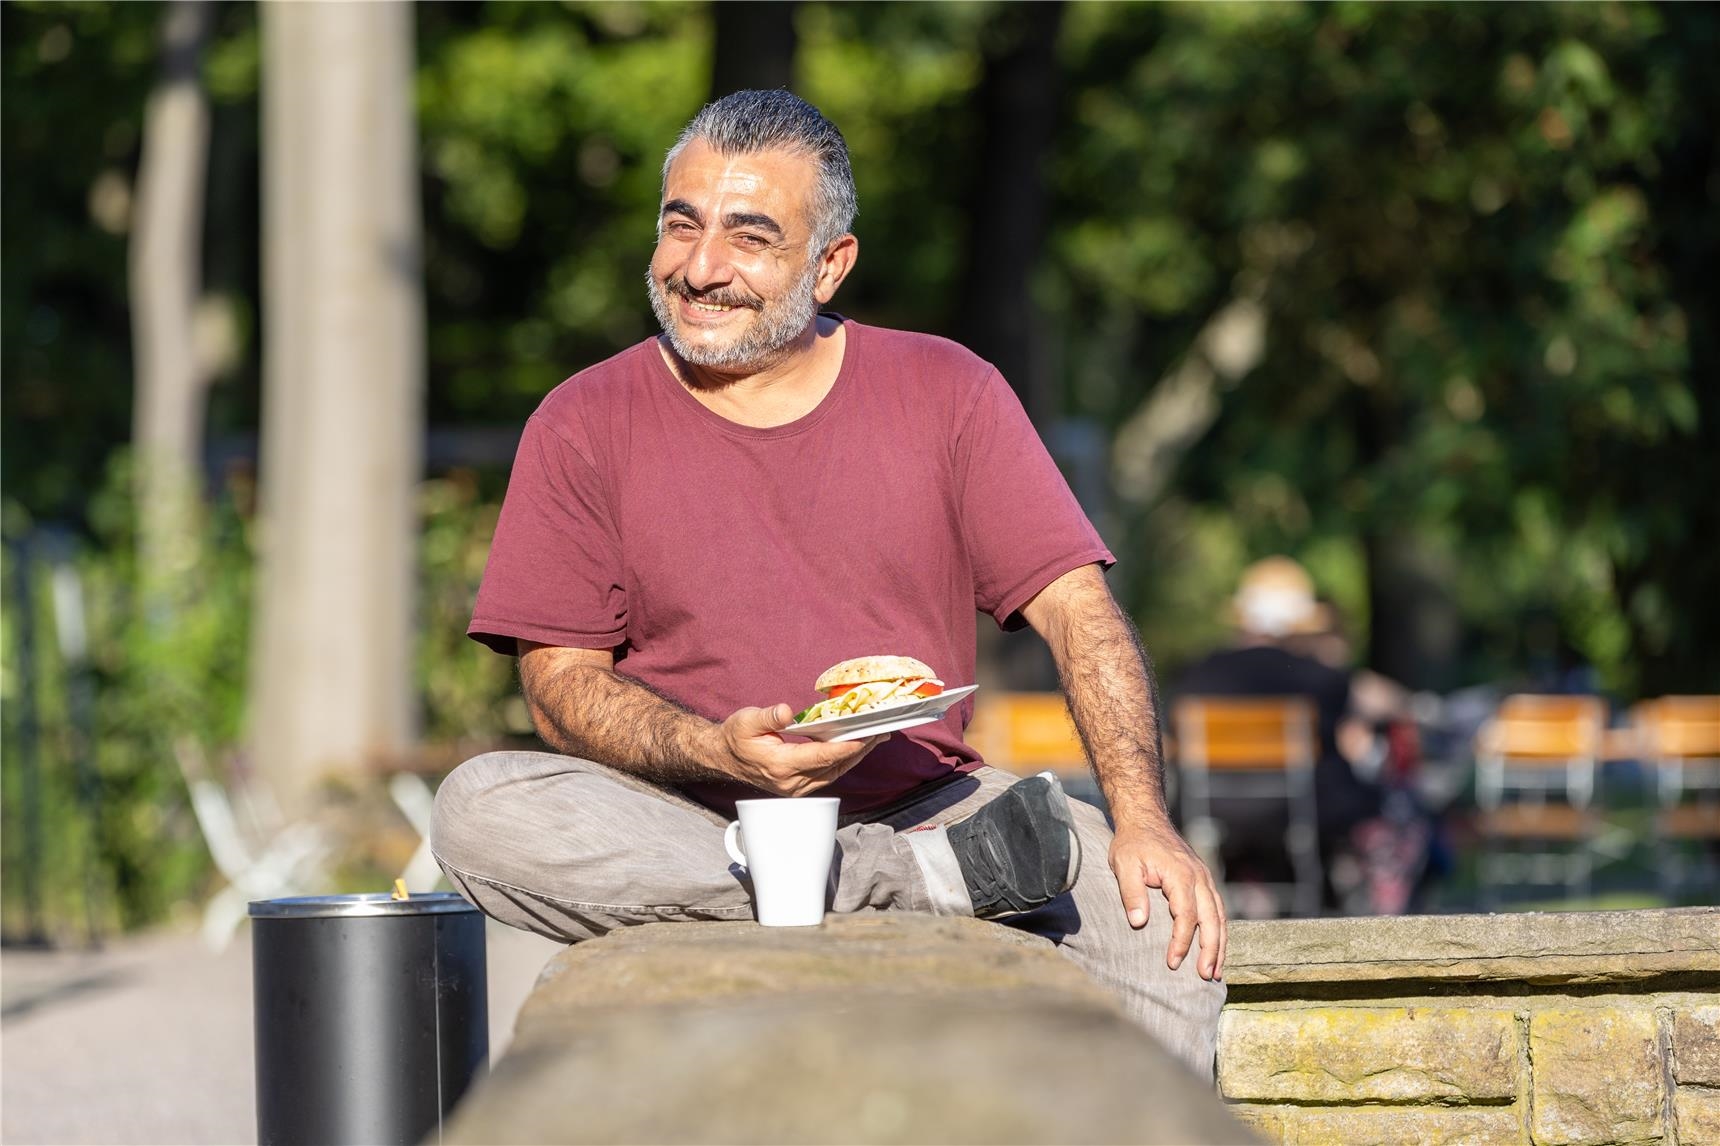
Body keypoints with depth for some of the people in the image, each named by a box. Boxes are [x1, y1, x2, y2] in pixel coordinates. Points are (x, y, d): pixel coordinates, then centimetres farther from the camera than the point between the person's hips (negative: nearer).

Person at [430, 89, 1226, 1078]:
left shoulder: (945, 393, 7)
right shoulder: (585, 427, 5)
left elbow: (1077, 608, 1)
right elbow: (562, 680, 0)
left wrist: (1145, 818, -15)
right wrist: (717, 751, -20)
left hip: (923, 803, 0)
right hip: (686, 829, 0)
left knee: (1164, 907, -29)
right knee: (479, 811, -32)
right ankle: (925, 884, -31)